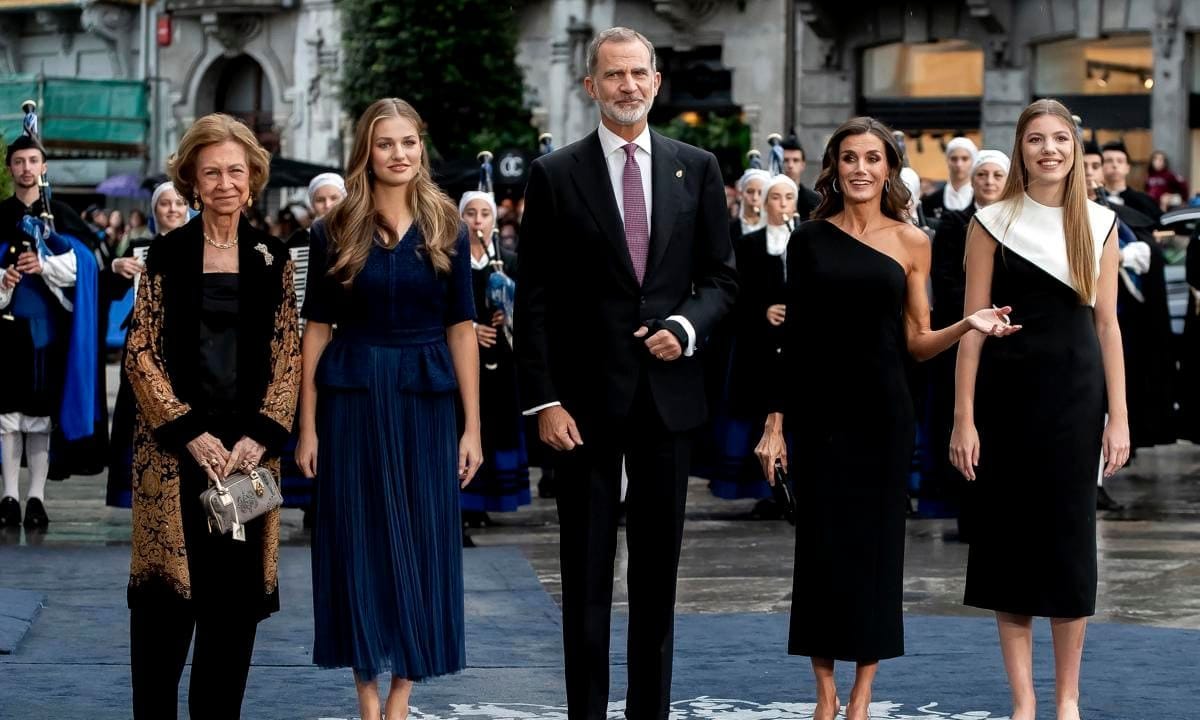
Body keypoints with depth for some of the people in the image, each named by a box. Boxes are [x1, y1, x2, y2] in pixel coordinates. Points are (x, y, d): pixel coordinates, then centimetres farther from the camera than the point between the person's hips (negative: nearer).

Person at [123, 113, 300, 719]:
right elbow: (141, 353, -2)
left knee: (237, 597, 2)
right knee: (167, 591, -3)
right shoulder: (165, 256, 2)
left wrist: (259, 438, -7)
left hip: (249, 447, 2)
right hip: (174, 447, -2)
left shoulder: (271, 260, 8)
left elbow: (287, 357, 6)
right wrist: (193, 435, -11)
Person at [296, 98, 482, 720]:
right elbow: (317, 328, 0)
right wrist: (307, 426, -4)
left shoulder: (446, 229, 3)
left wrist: (472, 425, -3)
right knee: (360, 544, 2)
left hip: (424, 400, 1)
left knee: (420, 544, 2)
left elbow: (462, 328, 2)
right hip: (353, 400, -1)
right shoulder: (335, 231, 0)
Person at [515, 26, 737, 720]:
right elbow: (535, 299, -2)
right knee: (586, 572, 4)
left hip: (668, 391, 2)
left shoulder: (696, 168, 6)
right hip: (587, 396, -2)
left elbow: (721, 276, 10)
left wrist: (687, 326, -11)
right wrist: (545, 400, -9)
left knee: (658, 571, 9)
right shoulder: (555, 174, -1)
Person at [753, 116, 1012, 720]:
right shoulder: (810, 240, 4)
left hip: (883, 413, 0)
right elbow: (794, 338, 4)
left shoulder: (910, 242, 4)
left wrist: (968, 325, -13)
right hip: (820, 410, 0)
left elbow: (917, 343, 6)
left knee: (876, 544, 2)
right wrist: (774, 423, 0)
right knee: (822, 545, 0)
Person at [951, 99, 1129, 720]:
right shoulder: (993, 222, 0)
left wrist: (1118, 418, 0)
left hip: (1074, 395, 1)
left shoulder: (1099, 225, 6)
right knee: (1010, 535, 2)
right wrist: (963, 417, -6)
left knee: (1070, 536, 3)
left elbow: (1106, 324, 6)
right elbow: (973, 324, -1)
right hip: (1007, 391, -1)